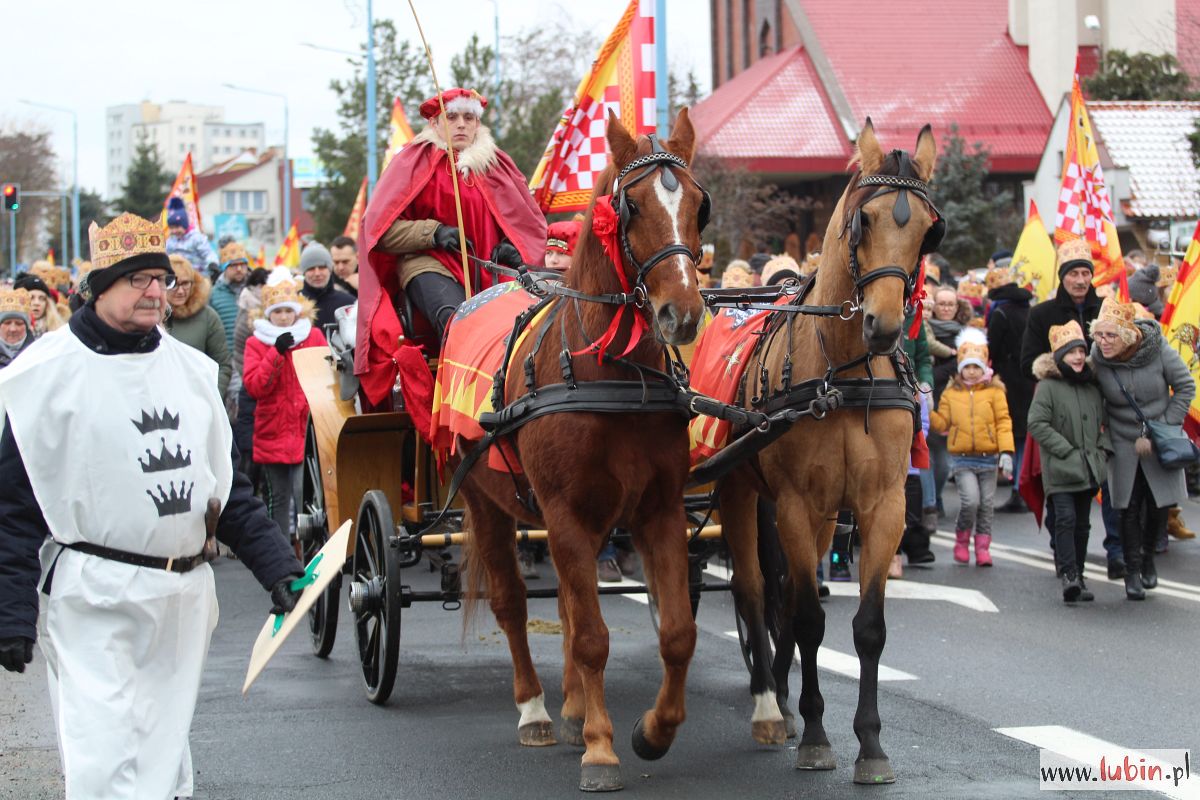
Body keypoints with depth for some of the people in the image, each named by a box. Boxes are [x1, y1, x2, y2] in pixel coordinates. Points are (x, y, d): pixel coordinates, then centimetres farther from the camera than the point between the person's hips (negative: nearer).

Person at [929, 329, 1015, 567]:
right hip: (962, 458, -1)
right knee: (970, 500, -14)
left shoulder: (994, 392, 1)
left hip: (988, 457, 1)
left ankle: (983, 547, 18)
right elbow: (942, 422, 6)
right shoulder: (951, 394, 6)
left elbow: (1003, 422, -2)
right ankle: (962, 540, 8)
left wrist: (1006, 451, -10)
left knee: (986, 504, 6)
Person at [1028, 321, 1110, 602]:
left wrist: (1103, 448, 6)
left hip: (1089, 468, 6)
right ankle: (1068, 574, -18)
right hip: (1060, 470, -6)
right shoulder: (1048, 386, -7)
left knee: (1082, 523, 9)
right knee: (1066, 519, -16)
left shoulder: (1092, 387, 12)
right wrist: (1065, 449, -14)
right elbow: (1036, 423, -12)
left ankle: (1077, 576, 16)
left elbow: (1102, 422, 23)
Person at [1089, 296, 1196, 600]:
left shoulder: (1158, 350, -18)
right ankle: (1132, 570, 10)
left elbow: (1186, 387, -7)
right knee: (1130, 507, -3)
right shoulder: (1097, 358, -14)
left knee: (1160, 503, 1)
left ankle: (1148, 555, 28)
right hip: (1124, 443, 0)